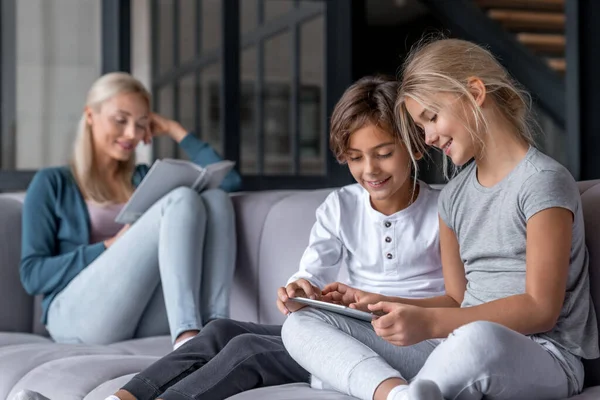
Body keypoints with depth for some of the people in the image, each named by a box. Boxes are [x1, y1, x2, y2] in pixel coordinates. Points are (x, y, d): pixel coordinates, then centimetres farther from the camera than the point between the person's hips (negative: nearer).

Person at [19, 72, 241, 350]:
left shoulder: (145, 179, 27)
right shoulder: (52, 183, 13)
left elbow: (228, 179, 18)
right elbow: (32, 275, 2)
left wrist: (174, 130, 18)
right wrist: (111, 246, -9)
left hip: (149, 320, 5)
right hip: (78, 314, -5)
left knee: (215, 197, -14)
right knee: (182, 199, -22)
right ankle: (187, 336, -43)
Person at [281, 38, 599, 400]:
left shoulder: (543, 181, -5)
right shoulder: (455, 195, 18)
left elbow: (540, 309, -13)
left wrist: (430, 322, -21)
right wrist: (383, 303, 4)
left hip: (542, 355, -7)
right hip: (462, 347, 7)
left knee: (482, 339, -46)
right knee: (301, 325, -6)